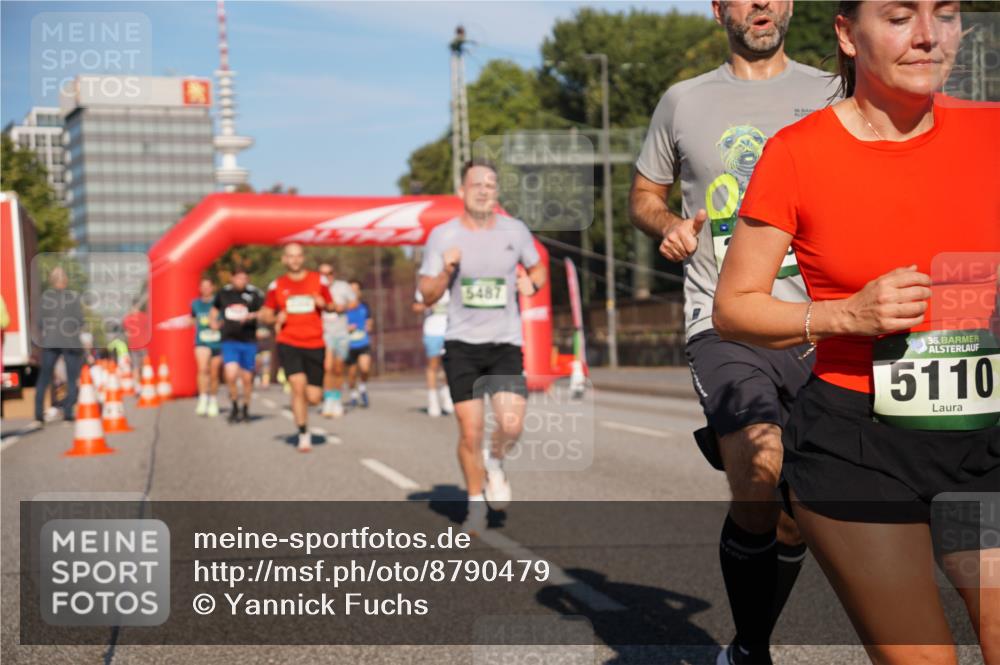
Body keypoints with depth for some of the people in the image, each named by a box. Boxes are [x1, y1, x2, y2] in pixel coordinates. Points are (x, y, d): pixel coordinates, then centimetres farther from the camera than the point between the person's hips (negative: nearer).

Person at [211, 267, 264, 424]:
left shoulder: (254, 293, -4)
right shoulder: (223, 293, 5)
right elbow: (214, 309, 24)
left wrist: (252, 316, -24)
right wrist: (214, 322, 7)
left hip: (249, 342, -1)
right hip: (229, 341, 1)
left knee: (247, 378, 7)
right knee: (231, 376, -15)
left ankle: (246, 408, 29)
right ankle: (235, 405, 10)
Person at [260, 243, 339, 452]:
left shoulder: (318, 281, 6)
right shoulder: (276, 285, 5)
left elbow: (331, 307, 13)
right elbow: (266, 315, 12)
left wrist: (323, 304, -10)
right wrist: (276, 318, -10)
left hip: (314, 344, 1)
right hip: (288, 343, -1)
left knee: (314, 397, -1)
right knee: (298, 384, -20)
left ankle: (299, 402, 37)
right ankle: (304, 435, -5)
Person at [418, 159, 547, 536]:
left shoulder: (515, 231, 3)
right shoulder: (442, 236, -1)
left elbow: (539, 268, 19)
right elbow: (427, 296, 1)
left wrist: (531, 283, -3)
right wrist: (446, 270, -18)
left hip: (506, 343, 1)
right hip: (462, 345, -1)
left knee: (512, 424, -15)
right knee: (470, 431, -3)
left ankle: (495, 463, 20)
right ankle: (476, 505, 17)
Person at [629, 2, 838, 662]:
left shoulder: (830, 95, 11)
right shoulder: (684, 101, 12)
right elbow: (645, 194, 24)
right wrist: (669, 224, 1)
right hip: (725, 324, -2)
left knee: (797, 515, 8)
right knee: (760, 487, -25)